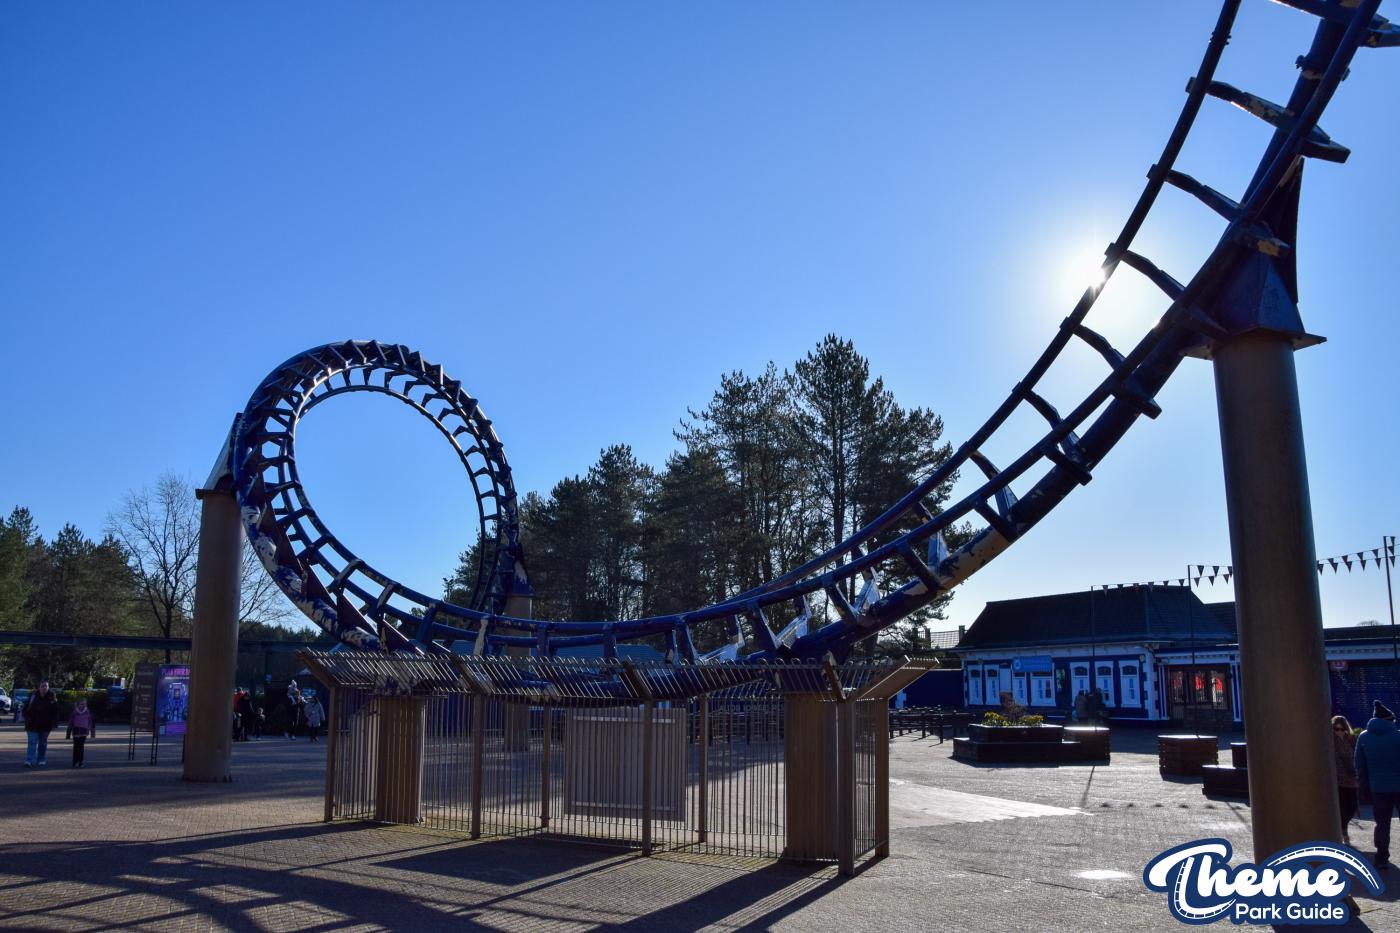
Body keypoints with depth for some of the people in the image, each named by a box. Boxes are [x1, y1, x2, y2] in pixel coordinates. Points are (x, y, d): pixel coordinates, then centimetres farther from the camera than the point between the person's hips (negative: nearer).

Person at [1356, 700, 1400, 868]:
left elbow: (1360, 764, 5)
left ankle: (1382, 858, 5)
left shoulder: (1363, 738, 2)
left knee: (1382, 823, 9)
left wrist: (1363, 782, 14)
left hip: (1378, 787, 2)